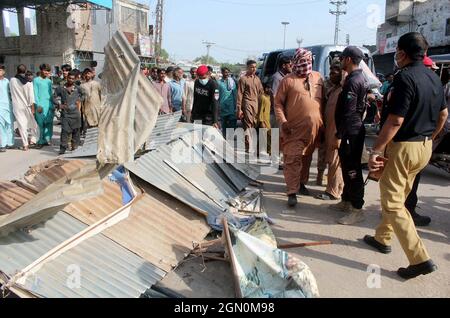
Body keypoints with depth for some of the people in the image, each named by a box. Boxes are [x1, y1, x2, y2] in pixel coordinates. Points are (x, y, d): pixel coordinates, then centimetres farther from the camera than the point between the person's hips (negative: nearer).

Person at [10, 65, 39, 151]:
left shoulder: (12, 81, -3)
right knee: (32, 123, 13)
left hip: (17, 106, 2)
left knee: (21, 125, 3)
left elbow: (11, 93, 5)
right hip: (27, 106, -1)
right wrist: (32, 108, -6)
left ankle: (25, 145, 4)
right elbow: (31, 97, -10)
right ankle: (33, 140, 4)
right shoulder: (28, 83, -9)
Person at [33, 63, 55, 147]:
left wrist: (53, 105, 14)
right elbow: (35, 93, -4)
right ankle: (40, 141, 0)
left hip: (49, 104, 5)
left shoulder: (49, 81, 14)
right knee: (40, 123, -4)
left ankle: (47, 139, 12)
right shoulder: (36, 80, 0)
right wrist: (38, 105, -11)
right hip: (41, 105, -5)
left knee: (49, 123, 4)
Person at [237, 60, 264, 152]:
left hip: (257, 104, 5)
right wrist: (239, 108, -10)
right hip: (247, 104, -5)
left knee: (255, 125, 6)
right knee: (248, 126, -7)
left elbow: (261, 92, 19)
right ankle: (249, 147, -5)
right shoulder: (243, 79, -1)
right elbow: (239, 94, -4)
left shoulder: (257, 79, 17)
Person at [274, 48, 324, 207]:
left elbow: (323, 99, 18)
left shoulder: (318, 77, 11)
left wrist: (322, 121, 12)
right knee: (293, 159, -8)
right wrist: (282, 121, -15)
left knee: (307, 158, 16)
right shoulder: (288, 80, -3)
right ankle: (292, 192, -6)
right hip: (295, 127, -5)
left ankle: (302, 183, 34)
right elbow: (278, 103, -3)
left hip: (314, 127, 5)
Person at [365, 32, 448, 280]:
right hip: (425, 147, 9)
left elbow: (396, 121, -23)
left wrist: (376, 150, -19)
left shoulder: (405, 77, -18)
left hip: (403, 147, -9)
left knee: (393, 203, -2)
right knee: (398, 196, 20)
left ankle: (420, 259, -3)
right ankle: (382, 238, 34)